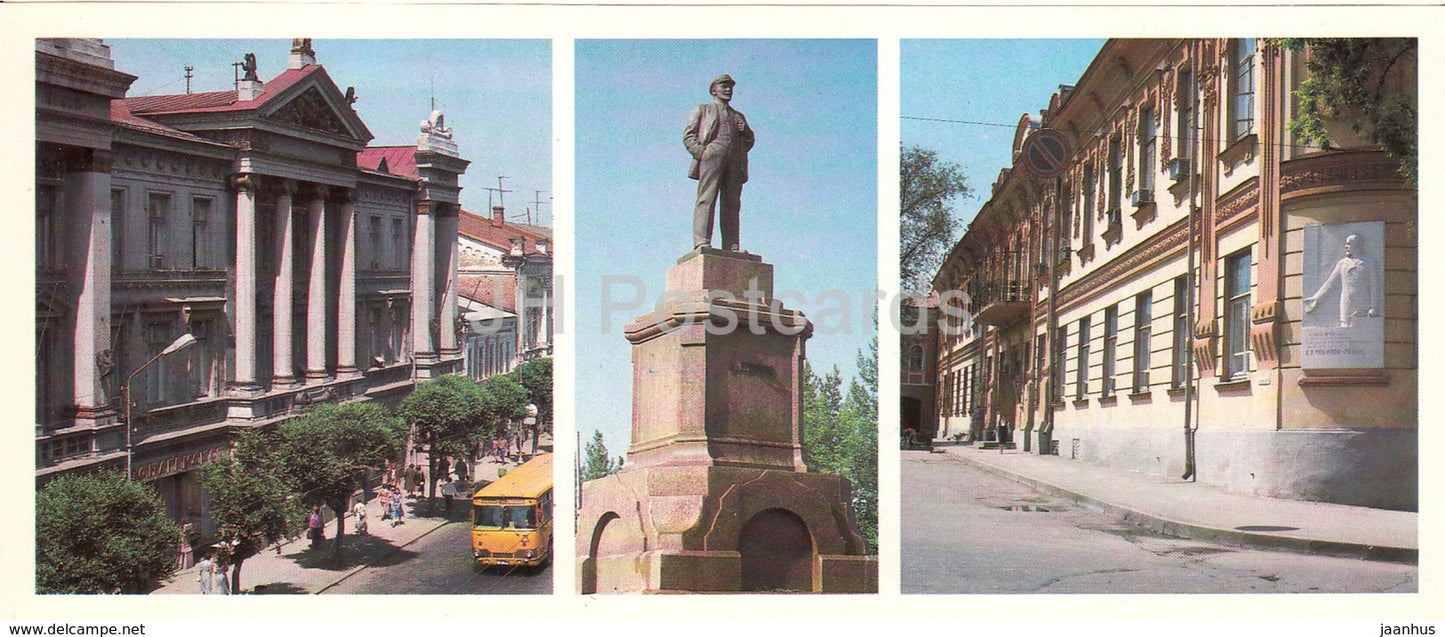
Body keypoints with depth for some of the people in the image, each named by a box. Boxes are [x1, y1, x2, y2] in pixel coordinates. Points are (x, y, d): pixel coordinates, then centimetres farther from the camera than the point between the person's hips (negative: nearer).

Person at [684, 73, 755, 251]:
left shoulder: (738, 116, 34)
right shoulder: (702, 110, 23)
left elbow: (749, 143, 28)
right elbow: (688, 135, 10)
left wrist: (746, 130, 6)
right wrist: (701, 153, -8)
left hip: (735, 161, 4)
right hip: (711, 155, -4)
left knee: (732, 204, -6)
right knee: (706, 199, -17)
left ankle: (731, 248, -12)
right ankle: (701, 242, -27)